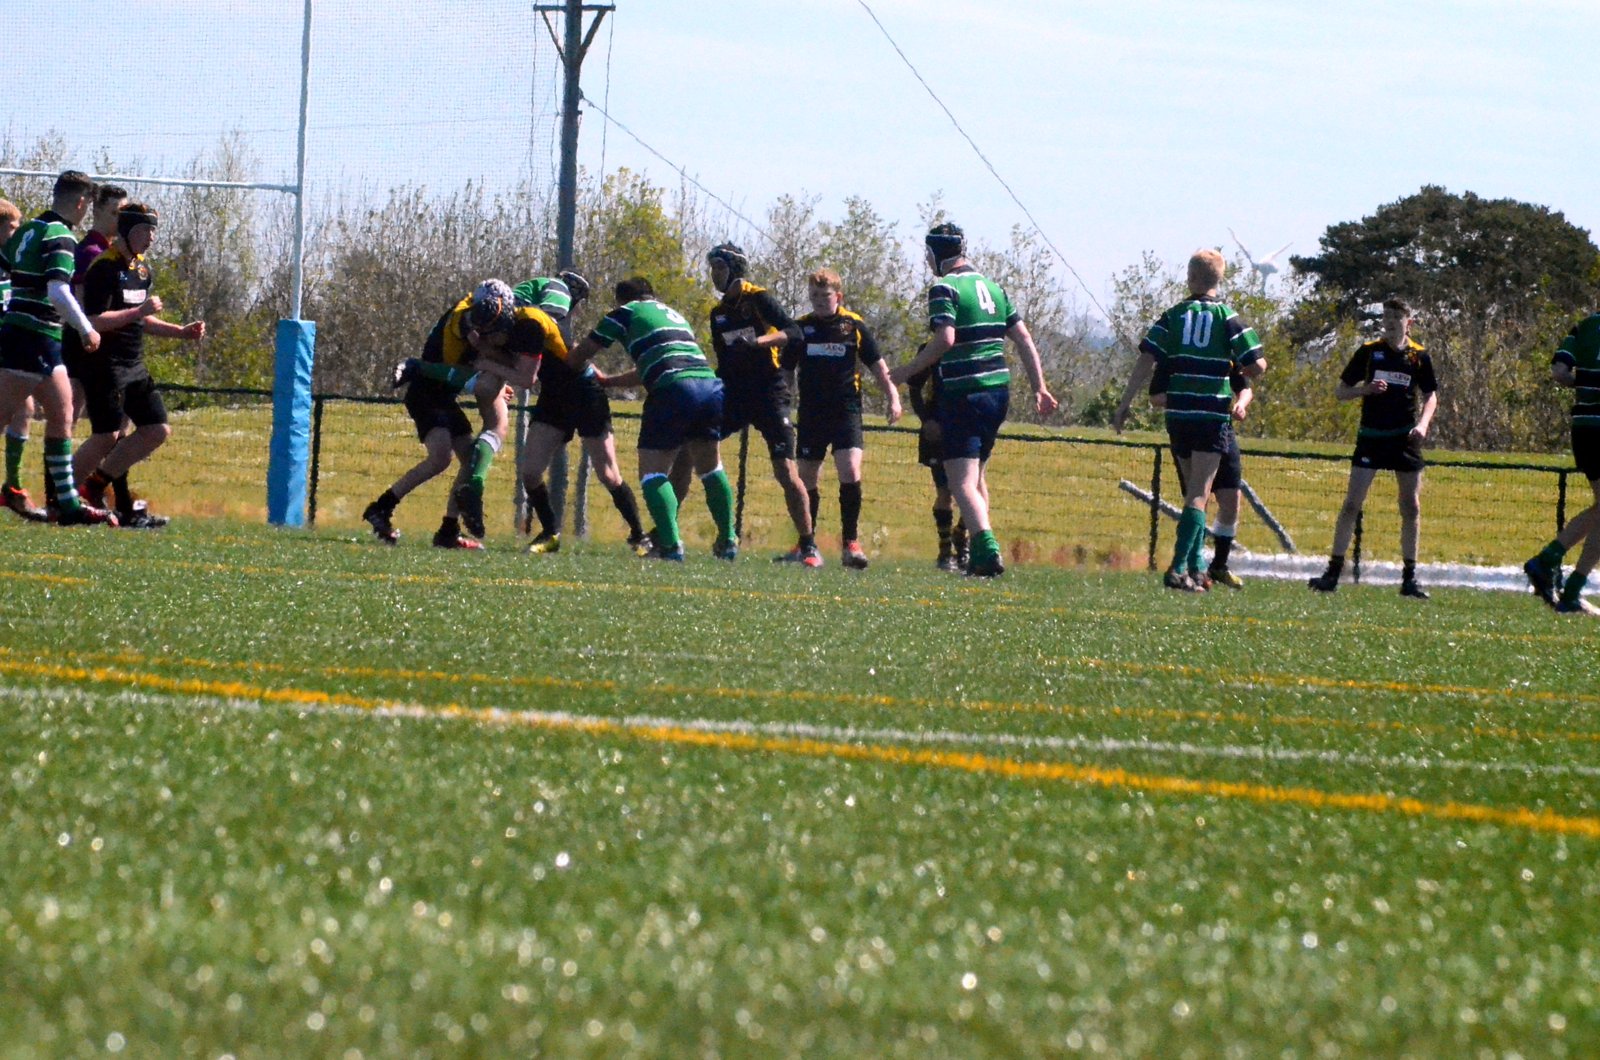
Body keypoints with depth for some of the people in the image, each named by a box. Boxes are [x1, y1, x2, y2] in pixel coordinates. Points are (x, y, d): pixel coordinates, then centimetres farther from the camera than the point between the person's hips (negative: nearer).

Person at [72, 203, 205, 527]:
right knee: (107, 437, -13)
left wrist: (180, 332, 16)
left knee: (158, 430, 3)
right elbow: (95, 320, -21)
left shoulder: (143, 269, 16)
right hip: (104, 364, -9)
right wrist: (140, 311, -23)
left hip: (134, 366, 9)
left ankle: (97, 482, 11)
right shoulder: (104, 267, -13)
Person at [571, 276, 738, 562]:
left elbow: (581, 355, 24)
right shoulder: (672, 314, 34)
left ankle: (671, 545, -16)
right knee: (709, 465, 24)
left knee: (652, 471, 0)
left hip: (675, 389, -6)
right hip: (711, 385, 6)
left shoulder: (626, 313, 15)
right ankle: (728, 542, 23)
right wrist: (606, 381, 55)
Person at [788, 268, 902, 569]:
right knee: (807, 478, 5)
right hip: (811, 415, 2)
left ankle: (851, 543, -10)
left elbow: (878, 366, 9)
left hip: (847, 411, -2)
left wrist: (893, 397, -2)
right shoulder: (801, 327, 8)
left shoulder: (854, 326, 3)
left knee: (851, 472, -17)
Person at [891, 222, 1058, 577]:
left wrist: (907, 371, -11)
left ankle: (988, 550, -29)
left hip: (963, 393, -8)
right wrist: (1039, 388, 15)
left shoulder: (945, 288, -7)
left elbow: (945, 339, -21)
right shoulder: (992, 287, 16)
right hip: (999, 390, 8)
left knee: (962, 481, -11)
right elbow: (1024, 339, 14)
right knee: (976, 474, 21)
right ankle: (980, 554, 24)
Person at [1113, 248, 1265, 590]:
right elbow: (1257, 366, -7)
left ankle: (1196, 569, 15)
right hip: (1213, 416, -3)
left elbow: (1146, 362, -2)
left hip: (1178, 414, 3)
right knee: (1199, 494, -5)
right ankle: (1179, 568, -18)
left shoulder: (1172, 317, 5)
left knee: (1194, 493, 16)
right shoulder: (1227, 318, -2)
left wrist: (1125, 404, 1)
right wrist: (1236, 367, 17)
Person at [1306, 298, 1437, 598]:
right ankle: (1333, 571, -4)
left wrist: (1423, 423, -6)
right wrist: (1366, 389, -14)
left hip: (1405, 438, 1)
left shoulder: (1419, 356, 4)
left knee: (1411, 506, 2)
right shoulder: (1369, 352, 2)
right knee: (1352, 503, -7)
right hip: (1371, 435, -1)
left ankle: (1409, 577, 11)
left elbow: (1430, 395, 12)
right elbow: (1340, 391, 5)